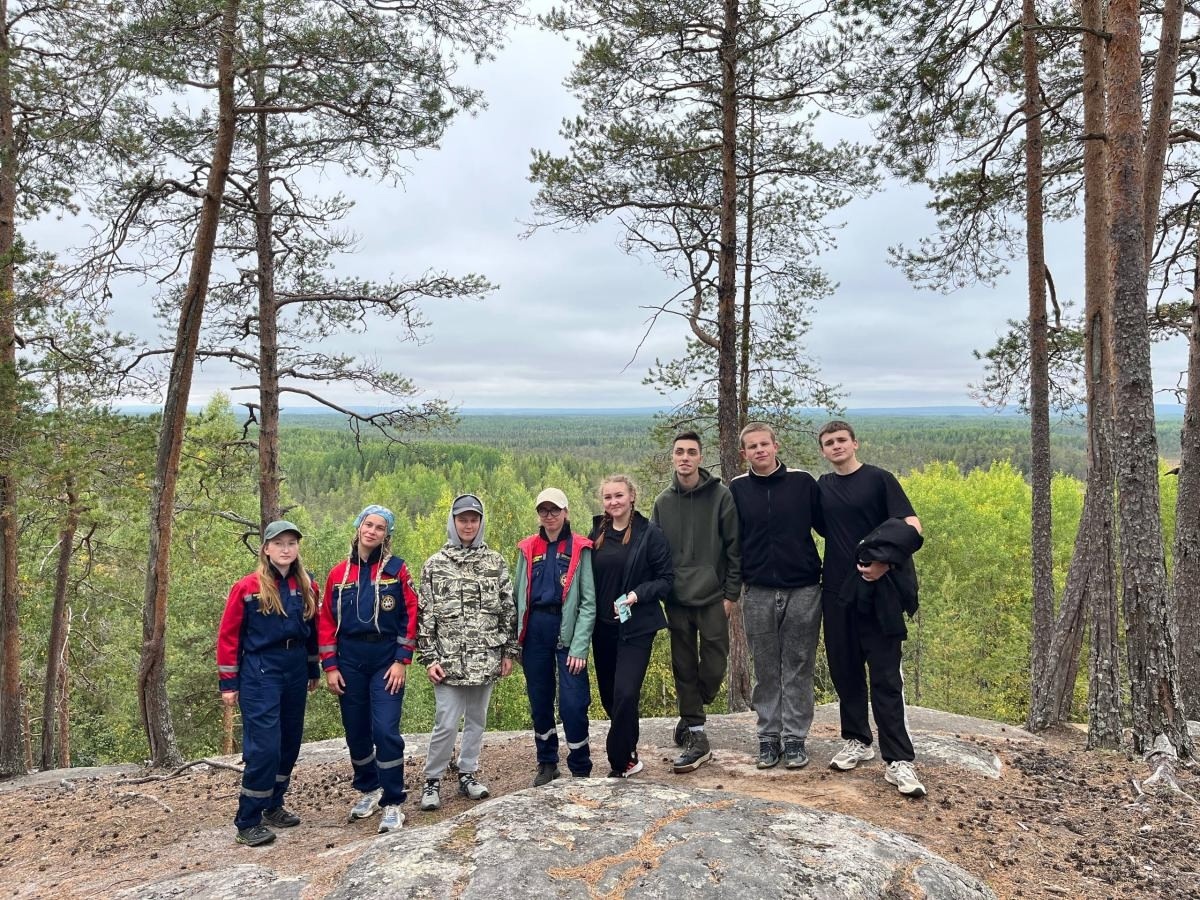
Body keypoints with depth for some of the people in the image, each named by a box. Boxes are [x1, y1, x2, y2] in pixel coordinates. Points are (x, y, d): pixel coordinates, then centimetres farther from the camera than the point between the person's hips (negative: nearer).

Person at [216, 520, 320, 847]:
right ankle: (248, 822, 4)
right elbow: (228, 635, -5)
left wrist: (313, 671, 17)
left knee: (289, 742, 12)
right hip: (260, 674, -5)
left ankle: (273, 805, 30)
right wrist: (228, 682, -6)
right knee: (264, 747, -9)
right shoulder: (247, 587, -8)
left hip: (295, 672, 5)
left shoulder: (308, 587, 4)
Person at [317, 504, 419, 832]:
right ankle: (368, 789, 34)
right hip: (350, 660, 3)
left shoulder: (396, 569, -3)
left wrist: (402, 661, -10)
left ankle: (393, 803, 4)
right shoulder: (339, 573, 5)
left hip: (386, 659, -3)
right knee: (356, 731, 12)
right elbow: (327, 621, 7)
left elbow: (410, 616, -5)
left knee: (386, 730, -10)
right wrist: (330, 666, 1)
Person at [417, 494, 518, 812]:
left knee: (476, 719, 12)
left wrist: (509, 652, 3)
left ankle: (467, 774, 27)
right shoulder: (435, 564, 0)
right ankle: (432, 781, 15)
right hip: (449, 660, -2)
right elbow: (425, 615, 1)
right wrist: (429, 658, -4)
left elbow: (509, 610, 6)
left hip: (486, 659, 2)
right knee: (446, 723, -3)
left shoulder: (495, 562, 4)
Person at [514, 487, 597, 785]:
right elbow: (518, 596, 11)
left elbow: (588, 602, -5)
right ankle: (546, 764, 28)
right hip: (535, 631, 4)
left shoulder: (580, 549, -3)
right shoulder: (528, 549, 8)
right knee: (540, 701, 12)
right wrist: (514, 640, 4)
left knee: (573, 704, -6)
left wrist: (580, 647, -13)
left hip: (567, 630, -3)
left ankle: (580, 770, 11)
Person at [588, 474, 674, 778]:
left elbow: (666, 579, -6)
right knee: (609, 696, 12)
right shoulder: (597, 533, 7)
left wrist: (637, 595, -21)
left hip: (636, 628, -5)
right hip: (603, 627, 5)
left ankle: (620, 762, 4)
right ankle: (628, 755, 33)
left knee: (625, 695, -13)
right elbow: (588, 578, 13)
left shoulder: (650, 533, -7)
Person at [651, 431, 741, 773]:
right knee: (684, 668, 6)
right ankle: (695, 736, 16)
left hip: (713, 598, -3)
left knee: (713, 667, -2)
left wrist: (732, 593, -7)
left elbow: (734, 548, -4)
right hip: (677, 600, 3)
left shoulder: (721, 495, -4)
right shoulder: (663, 502, 7)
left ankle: (690, 717, 23)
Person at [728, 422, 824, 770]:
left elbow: (824, 525, 4)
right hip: (759, 593, 1)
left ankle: (795, 738, 16)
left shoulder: (803, 481, -1)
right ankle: (768, 737, 19)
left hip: (803, 591, -1)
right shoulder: (738, 489, 2)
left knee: (798, 668, 6)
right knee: (765, 670, 8)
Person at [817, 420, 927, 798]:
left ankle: (899, 760, 0)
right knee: (845, 670, 11)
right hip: (838, 592, 5)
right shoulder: (822, 487, 10)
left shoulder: (879, 479, -3)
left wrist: (887, 561, -23)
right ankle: (857, 741, 27)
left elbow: (912, 527, -10)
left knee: (885, 676, -4)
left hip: (877, 592, -4)